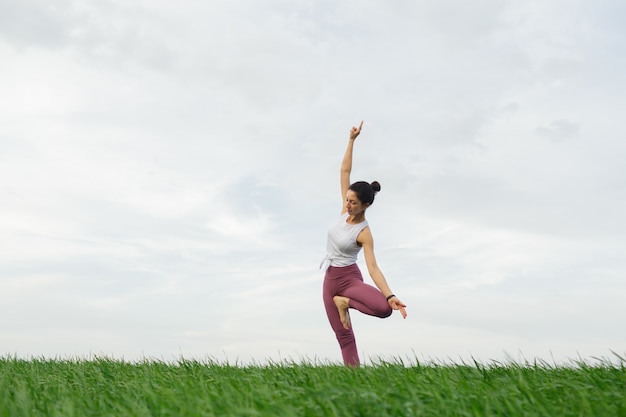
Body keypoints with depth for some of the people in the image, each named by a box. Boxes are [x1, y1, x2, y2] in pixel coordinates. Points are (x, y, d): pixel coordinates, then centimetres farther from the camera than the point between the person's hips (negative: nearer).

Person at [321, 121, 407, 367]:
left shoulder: (364, 233, -16)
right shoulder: (345, 212, -3)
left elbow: (373, 268, -22)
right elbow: (344, 171, -5)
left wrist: (390, 296, -34)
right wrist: (352, 140, -11)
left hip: (350, 278, -5)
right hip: (330, 279, 5)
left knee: (384, 308, -32)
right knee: (343, 335, 4)